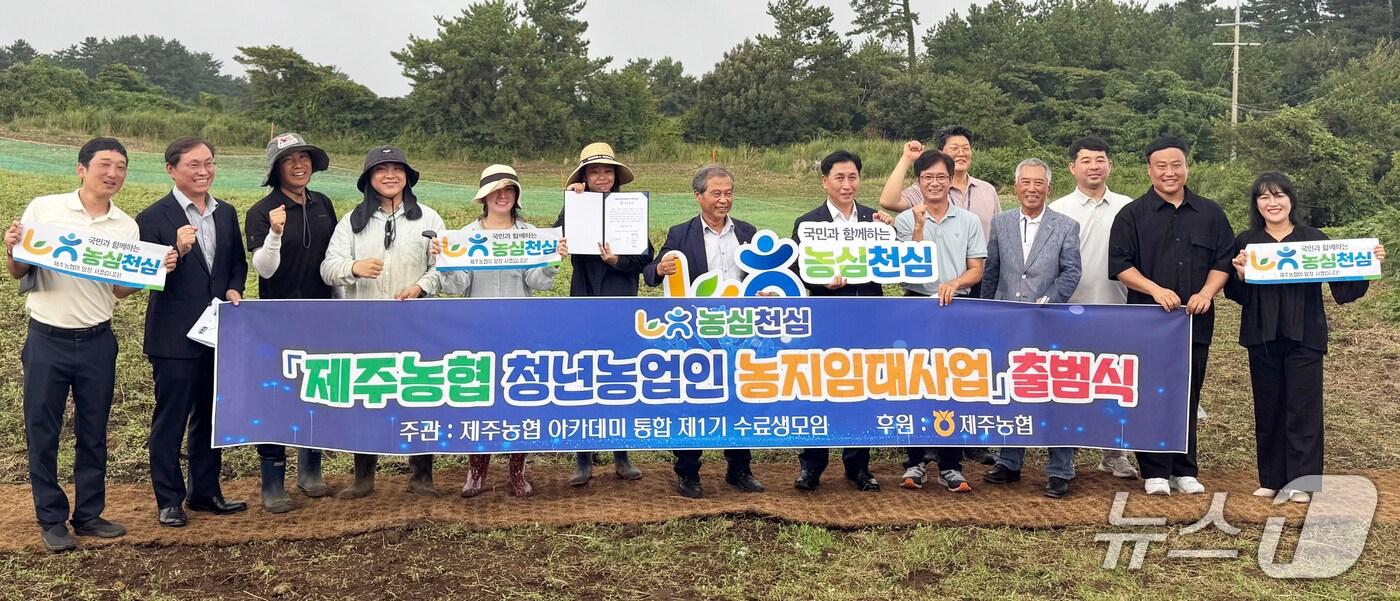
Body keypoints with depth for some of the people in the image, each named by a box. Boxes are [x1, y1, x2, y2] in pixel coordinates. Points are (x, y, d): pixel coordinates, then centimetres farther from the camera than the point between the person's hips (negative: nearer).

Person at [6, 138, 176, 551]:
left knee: (93, 433, 12)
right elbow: (18, 273, 0)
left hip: (97, 342, 2)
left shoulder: (127, 227, 3)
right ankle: (51, 519, 19)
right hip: (47, 340, -2)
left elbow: (120, 290, 6)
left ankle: (89, 514, 25)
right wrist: (12, 250, -20)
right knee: (42, 433, 6)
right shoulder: (43, 209, -5)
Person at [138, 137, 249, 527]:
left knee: (211, 417, 15)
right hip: (175, 337, -6)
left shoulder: (226, 214, 9)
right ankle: (169, 500, 15)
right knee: (170, 421, 4)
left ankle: (205, 492, 28)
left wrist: (234, 289, -3)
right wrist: (178, 252, -30)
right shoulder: (154, 218, -10)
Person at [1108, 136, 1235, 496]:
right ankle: (1155, 473, 8)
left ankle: (1184, 471, 17)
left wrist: (1206, 293, -7)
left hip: (1196, 320, 3)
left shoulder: (1210, 214, 11)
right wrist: (1156, 290, -16)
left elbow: (1224, 261, 10)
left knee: (1188, 398, 8)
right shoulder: (1132, 215, 2)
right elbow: (1120, 264, -4)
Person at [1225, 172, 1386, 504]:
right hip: (1262, 337, 1)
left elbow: (1343, 290, 1)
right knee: (1267, 408, 8)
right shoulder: (1246, 242, 4)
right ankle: (1271, 479, 18)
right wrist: (1240, 274, -18)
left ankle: (1301, 481, 9)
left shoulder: (1315, 239, 1)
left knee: (1303, 409, 1)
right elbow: (1237, 295, 2)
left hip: (1304, 336, -1)